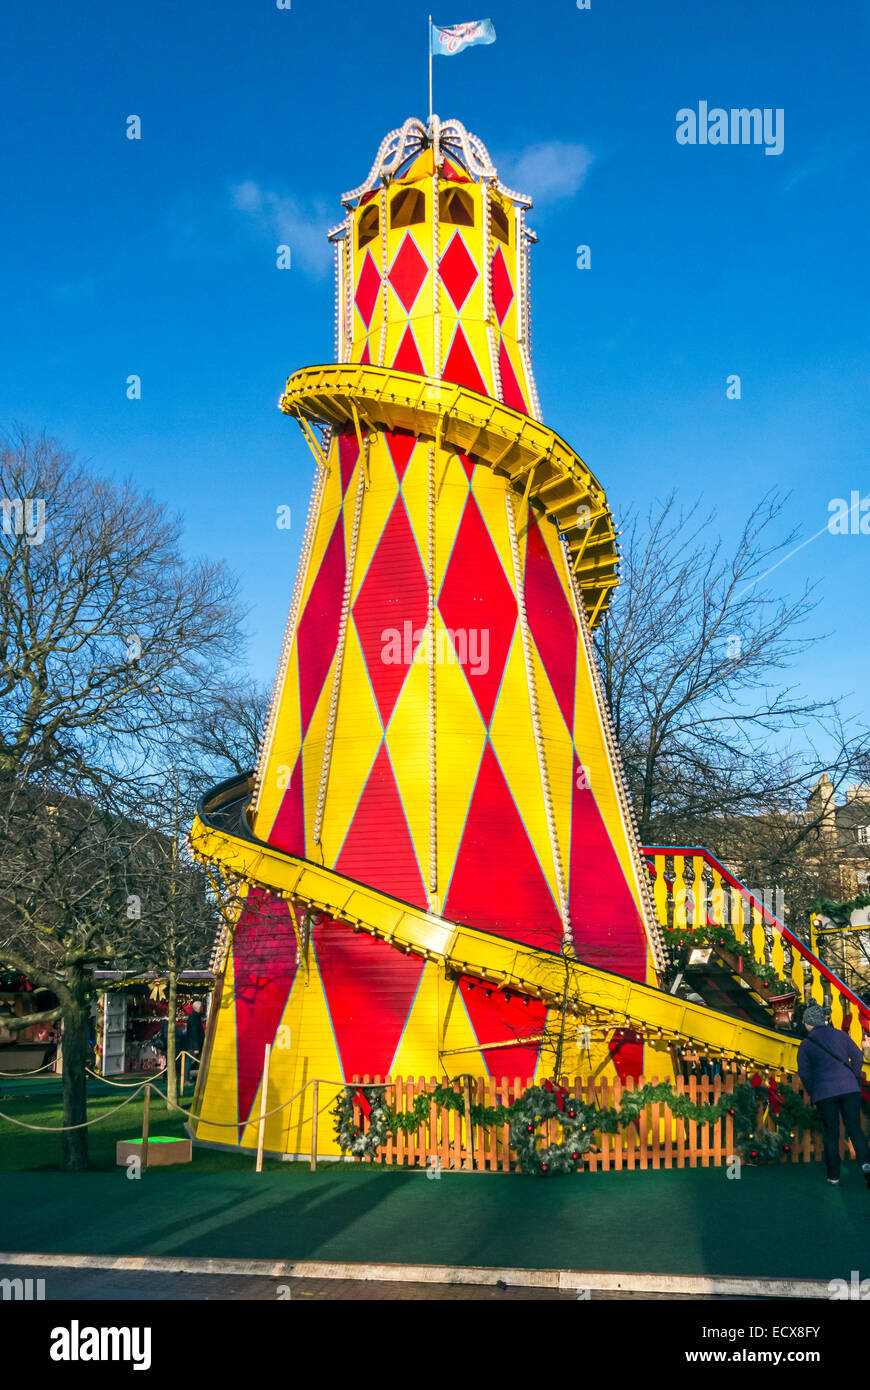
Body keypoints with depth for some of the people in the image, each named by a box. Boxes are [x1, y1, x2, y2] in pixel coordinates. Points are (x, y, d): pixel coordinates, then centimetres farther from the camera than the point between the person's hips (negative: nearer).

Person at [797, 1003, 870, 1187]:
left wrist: (813, 1093, 15)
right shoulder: (840, 1035, 5)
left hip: (824, 1092, -1)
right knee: (855, 1129, 4)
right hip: (849, 1089, 1)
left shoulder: (806, 1045, -1)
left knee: (831, 1133, 9)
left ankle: (833, 1174, 11)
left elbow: (804, 1073, 1)